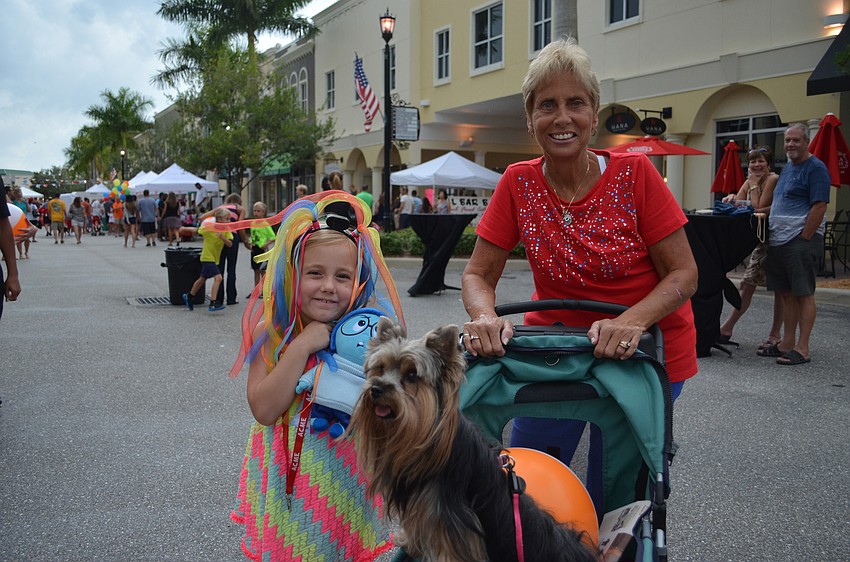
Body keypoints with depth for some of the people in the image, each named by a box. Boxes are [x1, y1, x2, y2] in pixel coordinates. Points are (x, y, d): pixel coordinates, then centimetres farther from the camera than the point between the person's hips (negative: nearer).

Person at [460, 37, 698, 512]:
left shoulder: (635, 174, -15)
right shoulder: (519, 184, -8)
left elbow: (684, 274, -13)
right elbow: (478, 274, -4)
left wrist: (631, 322, -32)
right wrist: (485, 317, -26)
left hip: (644, 353, -2)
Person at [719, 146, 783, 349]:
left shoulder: (773, 179, -14)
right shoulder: (750, 181, 10)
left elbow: (758, 207, -19)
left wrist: (754, 185, -12)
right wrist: (731, 198, -21)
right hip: (759, 239, 8)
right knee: (747, 285, 9)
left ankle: (775, 335, 8)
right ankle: (726, 329, 13)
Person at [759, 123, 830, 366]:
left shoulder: (816, 168, -9)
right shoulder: (788, 167, 18)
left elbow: (819, 207, -15)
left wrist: (804, 238, -17)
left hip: (802, 241, -9)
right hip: (778, 241, 9)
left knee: (803, 295, -5)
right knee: (786, 294, 12)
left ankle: (802, 348, -2)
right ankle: (787, 344, 19)